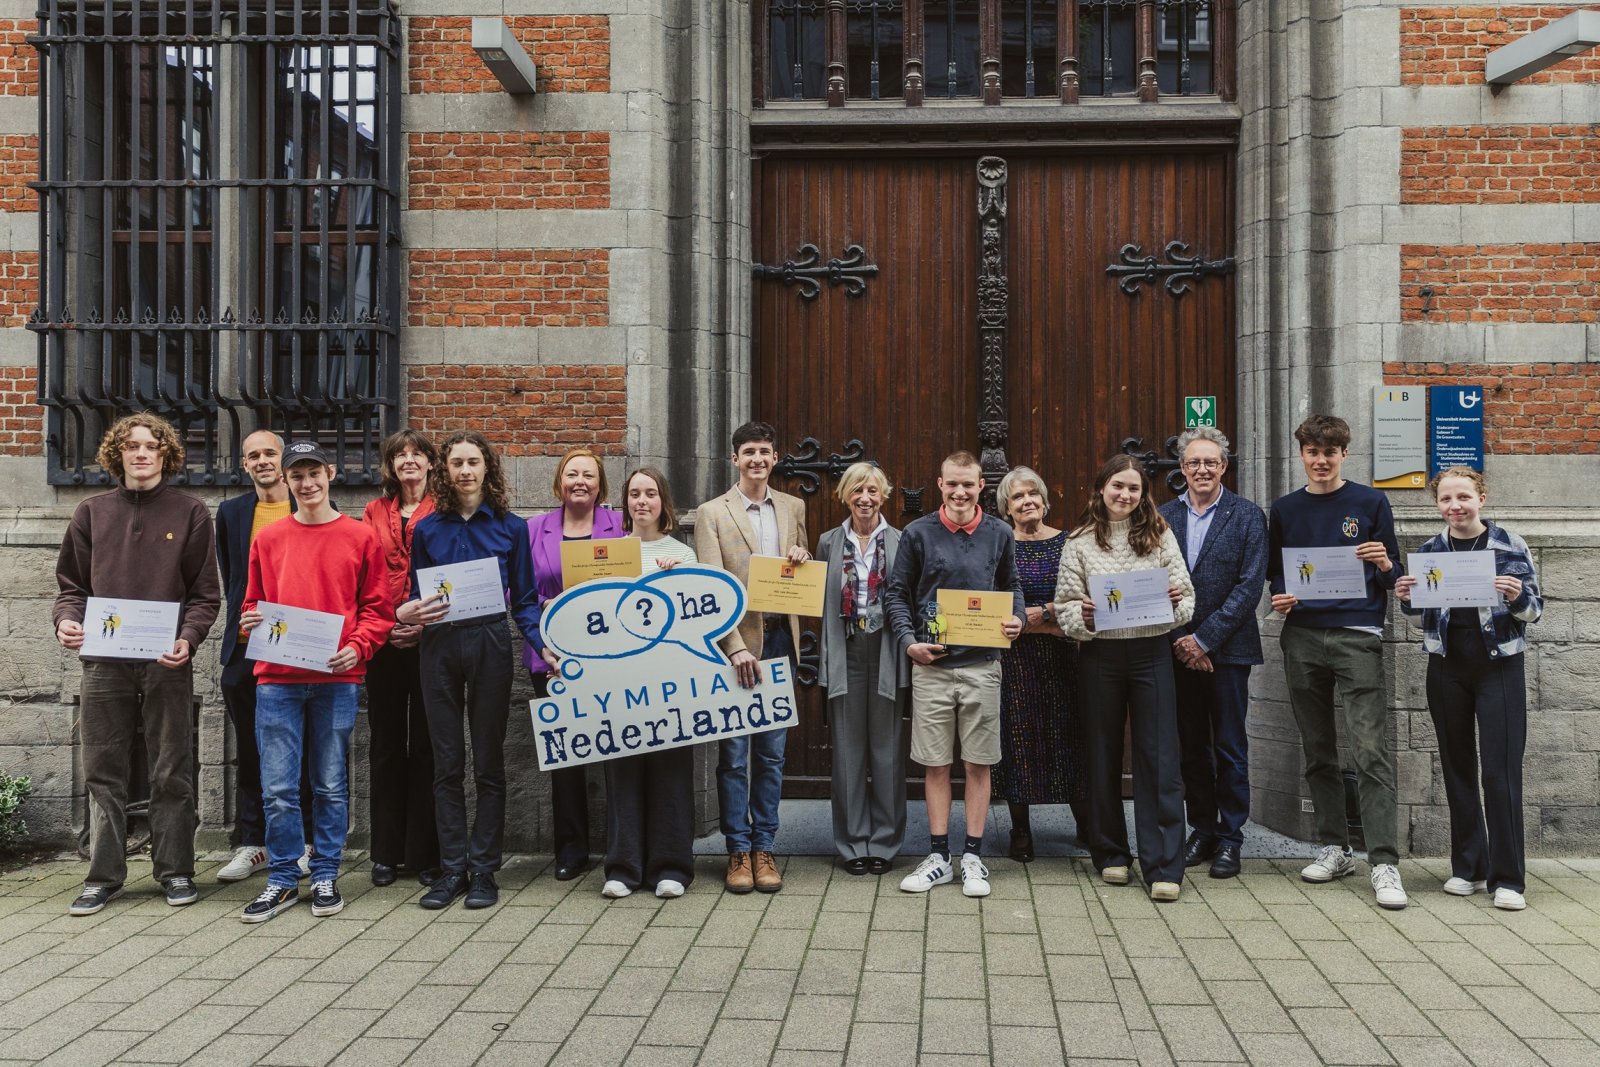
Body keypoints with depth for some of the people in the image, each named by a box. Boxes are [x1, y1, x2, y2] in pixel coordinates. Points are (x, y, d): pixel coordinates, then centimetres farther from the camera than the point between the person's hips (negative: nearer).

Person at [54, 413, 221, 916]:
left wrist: (188, 639, -14)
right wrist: (66, 621, -7)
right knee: (103, 773, 6)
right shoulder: (92, 513, 11)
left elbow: (205, 593, 2)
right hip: (103, 662, 2)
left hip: (167, 664, -2)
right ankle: (104, 876, 17)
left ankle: (175, 871, 15)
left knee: (171, 774, 4)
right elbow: (71, 584, 13)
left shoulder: (190, 512, 5)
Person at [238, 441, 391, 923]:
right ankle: (283, 880, 16)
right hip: (276, 677, 2)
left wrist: (357, 647, -11)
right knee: (278, 788, 2)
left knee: (331, 785, 7)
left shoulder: (360, 537, 4)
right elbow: (254, 602, 17)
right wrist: (250, 621, -5)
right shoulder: (268, 539, 10)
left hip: (336, 678, -1)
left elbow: (377, 607, 4)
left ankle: (326, 877, 20)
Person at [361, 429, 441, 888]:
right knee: (386, 743, 8)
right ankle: (386, 853, 17)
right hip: (383, 640, 3)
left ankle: (424, 853, 11)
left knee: (425, 745, 3)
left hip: (429, 639, -3)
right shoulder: (374, 512, 12)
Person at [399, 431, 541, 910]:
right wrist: (406, 613, -10)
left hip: (490, 644, -2)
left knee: (488, 761, 4)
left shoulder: (510, 527, 3)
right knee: (446, 763, 6)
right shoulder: (427, 530, 8)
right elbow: (416, 597, 13)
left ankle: (483, 870, 12)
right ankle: (451, 868, 14)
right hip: (440, 647, 2)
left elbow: (525, 599, 3)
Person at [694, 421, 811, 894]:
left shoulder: (793, 508, 12)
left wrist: (802, 559, -2)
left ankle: (764, 848, 18)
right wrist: (736, 646, -17)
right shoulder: (712, 513, -1)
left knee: (772, 752, 8)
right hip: (736, 643, -3)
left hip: (780, 640, 3)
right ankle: (738, 850, 12)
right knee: (734, 753, 2)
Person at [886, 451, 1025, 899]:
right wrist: (908, 642, -8)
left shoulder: (999, 534, 6)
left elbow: (1012, 586, 16)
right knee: (935, 764, 6)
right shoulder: (918, 533, 1)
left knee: (978, 764, 6)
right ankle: (938, 857, 17)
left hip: (982, 664, 1)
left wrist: (1017, 618, -4)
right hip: (931, 664, -1)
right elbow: (897, 593, 5)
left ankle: (973, 857, 17)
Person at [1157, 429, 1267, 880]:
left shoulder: (1248, 516, -2)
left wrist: (1205, 638, -13)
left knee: (1230, 748, 4)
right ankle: (1201, 830, 23)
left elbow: (1250, 585, -8)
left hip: (1227, 648, -3)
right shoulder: (1164, 516, 7)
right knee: (1192, 746, 11)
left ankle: (1229, 838, 15)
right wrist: (1181, 641, -6)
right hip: (1179, 649, 3)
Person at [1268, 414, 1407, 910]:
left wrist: (1385, 565, -16)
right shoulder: (1285, 509, 12)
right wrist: (1278, 598, -2)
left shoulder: (1370, 502, 4)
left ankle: (1384, 863, -9)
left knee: (1371, 751, -10)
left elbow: (1393, 578, 6)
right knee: (1318, 751, 10)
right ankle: (1334, 847, 21)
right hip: (1302, 638, 4)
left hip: (1357, 636, -3)